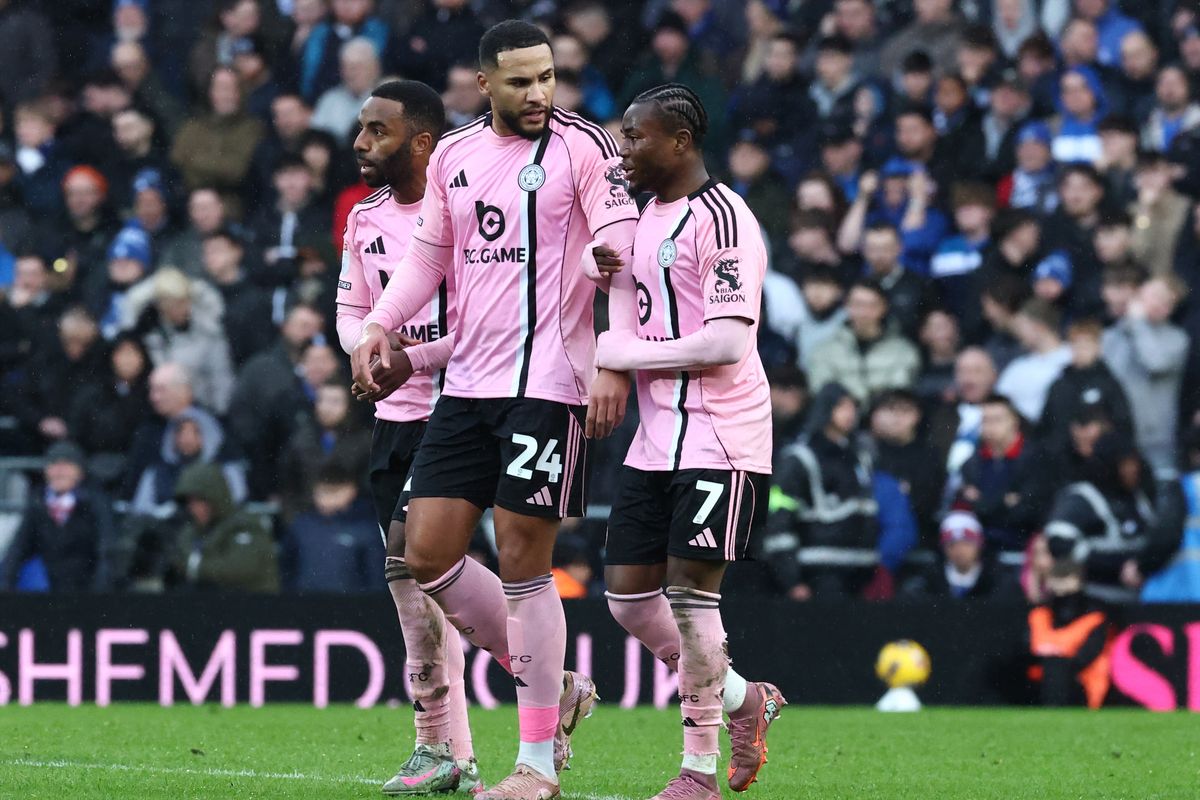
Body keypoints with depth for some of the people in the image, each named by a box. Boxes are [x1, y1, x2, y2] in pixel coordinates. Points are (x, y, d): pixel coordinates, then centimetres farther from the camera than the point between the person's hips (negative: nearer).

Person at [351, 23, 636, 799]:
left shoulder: (583, 146, -7)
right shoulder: (454, 156, 11)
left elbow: (621, 255, -12)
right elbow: (428, 254, 21)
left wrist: (615, 365, -20)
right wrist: (379, 326, 5)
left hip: (547, 384, -7)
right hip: (467, 380, 7)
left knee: (521, 561, -6)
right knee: (427, 553, 3)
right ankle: (553, 688, 20)